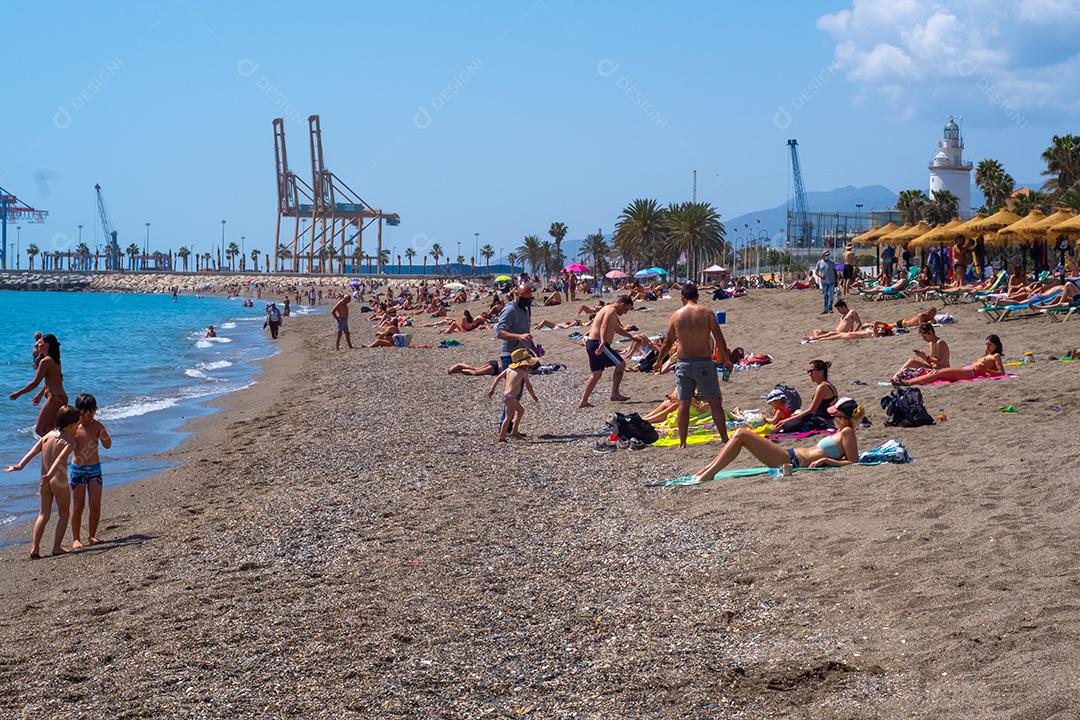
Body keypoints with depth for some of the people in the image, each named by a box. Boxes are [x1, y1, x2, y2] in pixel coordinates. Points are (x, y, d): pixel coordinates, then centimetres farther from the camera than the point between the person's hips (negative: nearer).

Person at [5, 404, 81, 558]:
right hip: (59, 481, -5)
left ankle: (34, 548, 4)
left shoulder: (48, 435, 9)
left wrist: (20, 465, -10)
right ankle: (57, 547, 7)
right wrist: (50, 474, -35)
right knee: (63, 514, 12)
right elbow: (60, 458, -24)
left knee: (43, 514, 13)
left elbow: (33, 451, -2)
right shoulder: (70, 441, -9)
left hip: (44, 480, 5)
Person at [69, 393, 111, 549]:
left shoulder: (97, 426, 0)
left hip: (95, 468, 2)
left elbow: (108, 445, -2)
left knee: (95, 506, -1)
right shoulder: (73, 427, -7)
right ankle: (76, 539, 11)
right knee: (77, 507, 2)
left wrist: (104, 435, -19)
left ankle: (91, 536, 14)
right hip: (78, 469, -2)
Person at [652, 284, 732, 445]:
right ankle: (725, 438, 7)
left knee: (684, 403, 8)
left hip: (683, 364, 2)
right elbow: (719, 339, -7)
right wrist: (726, 360, 4)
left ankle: (682, 442, 9)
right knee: (715, 403, 6)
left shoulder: (676, 315, 3)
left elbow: (667, 343, 11)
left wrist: (658, 362, 26)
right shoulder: (707, 313, -4)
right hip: (704, 362, -2)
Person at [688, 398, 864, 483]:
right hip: (791, 455, 10)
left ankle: (708, 474, -10)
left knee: (741, 435, -12)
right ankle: (707, 470, 6)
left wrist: (826, 460, -22)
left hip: (792, 461, -10)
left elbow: (853, 463, -18)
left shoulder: (847, 432, -8)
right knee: (741, 433, 8)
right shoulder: (843, 432, 17)